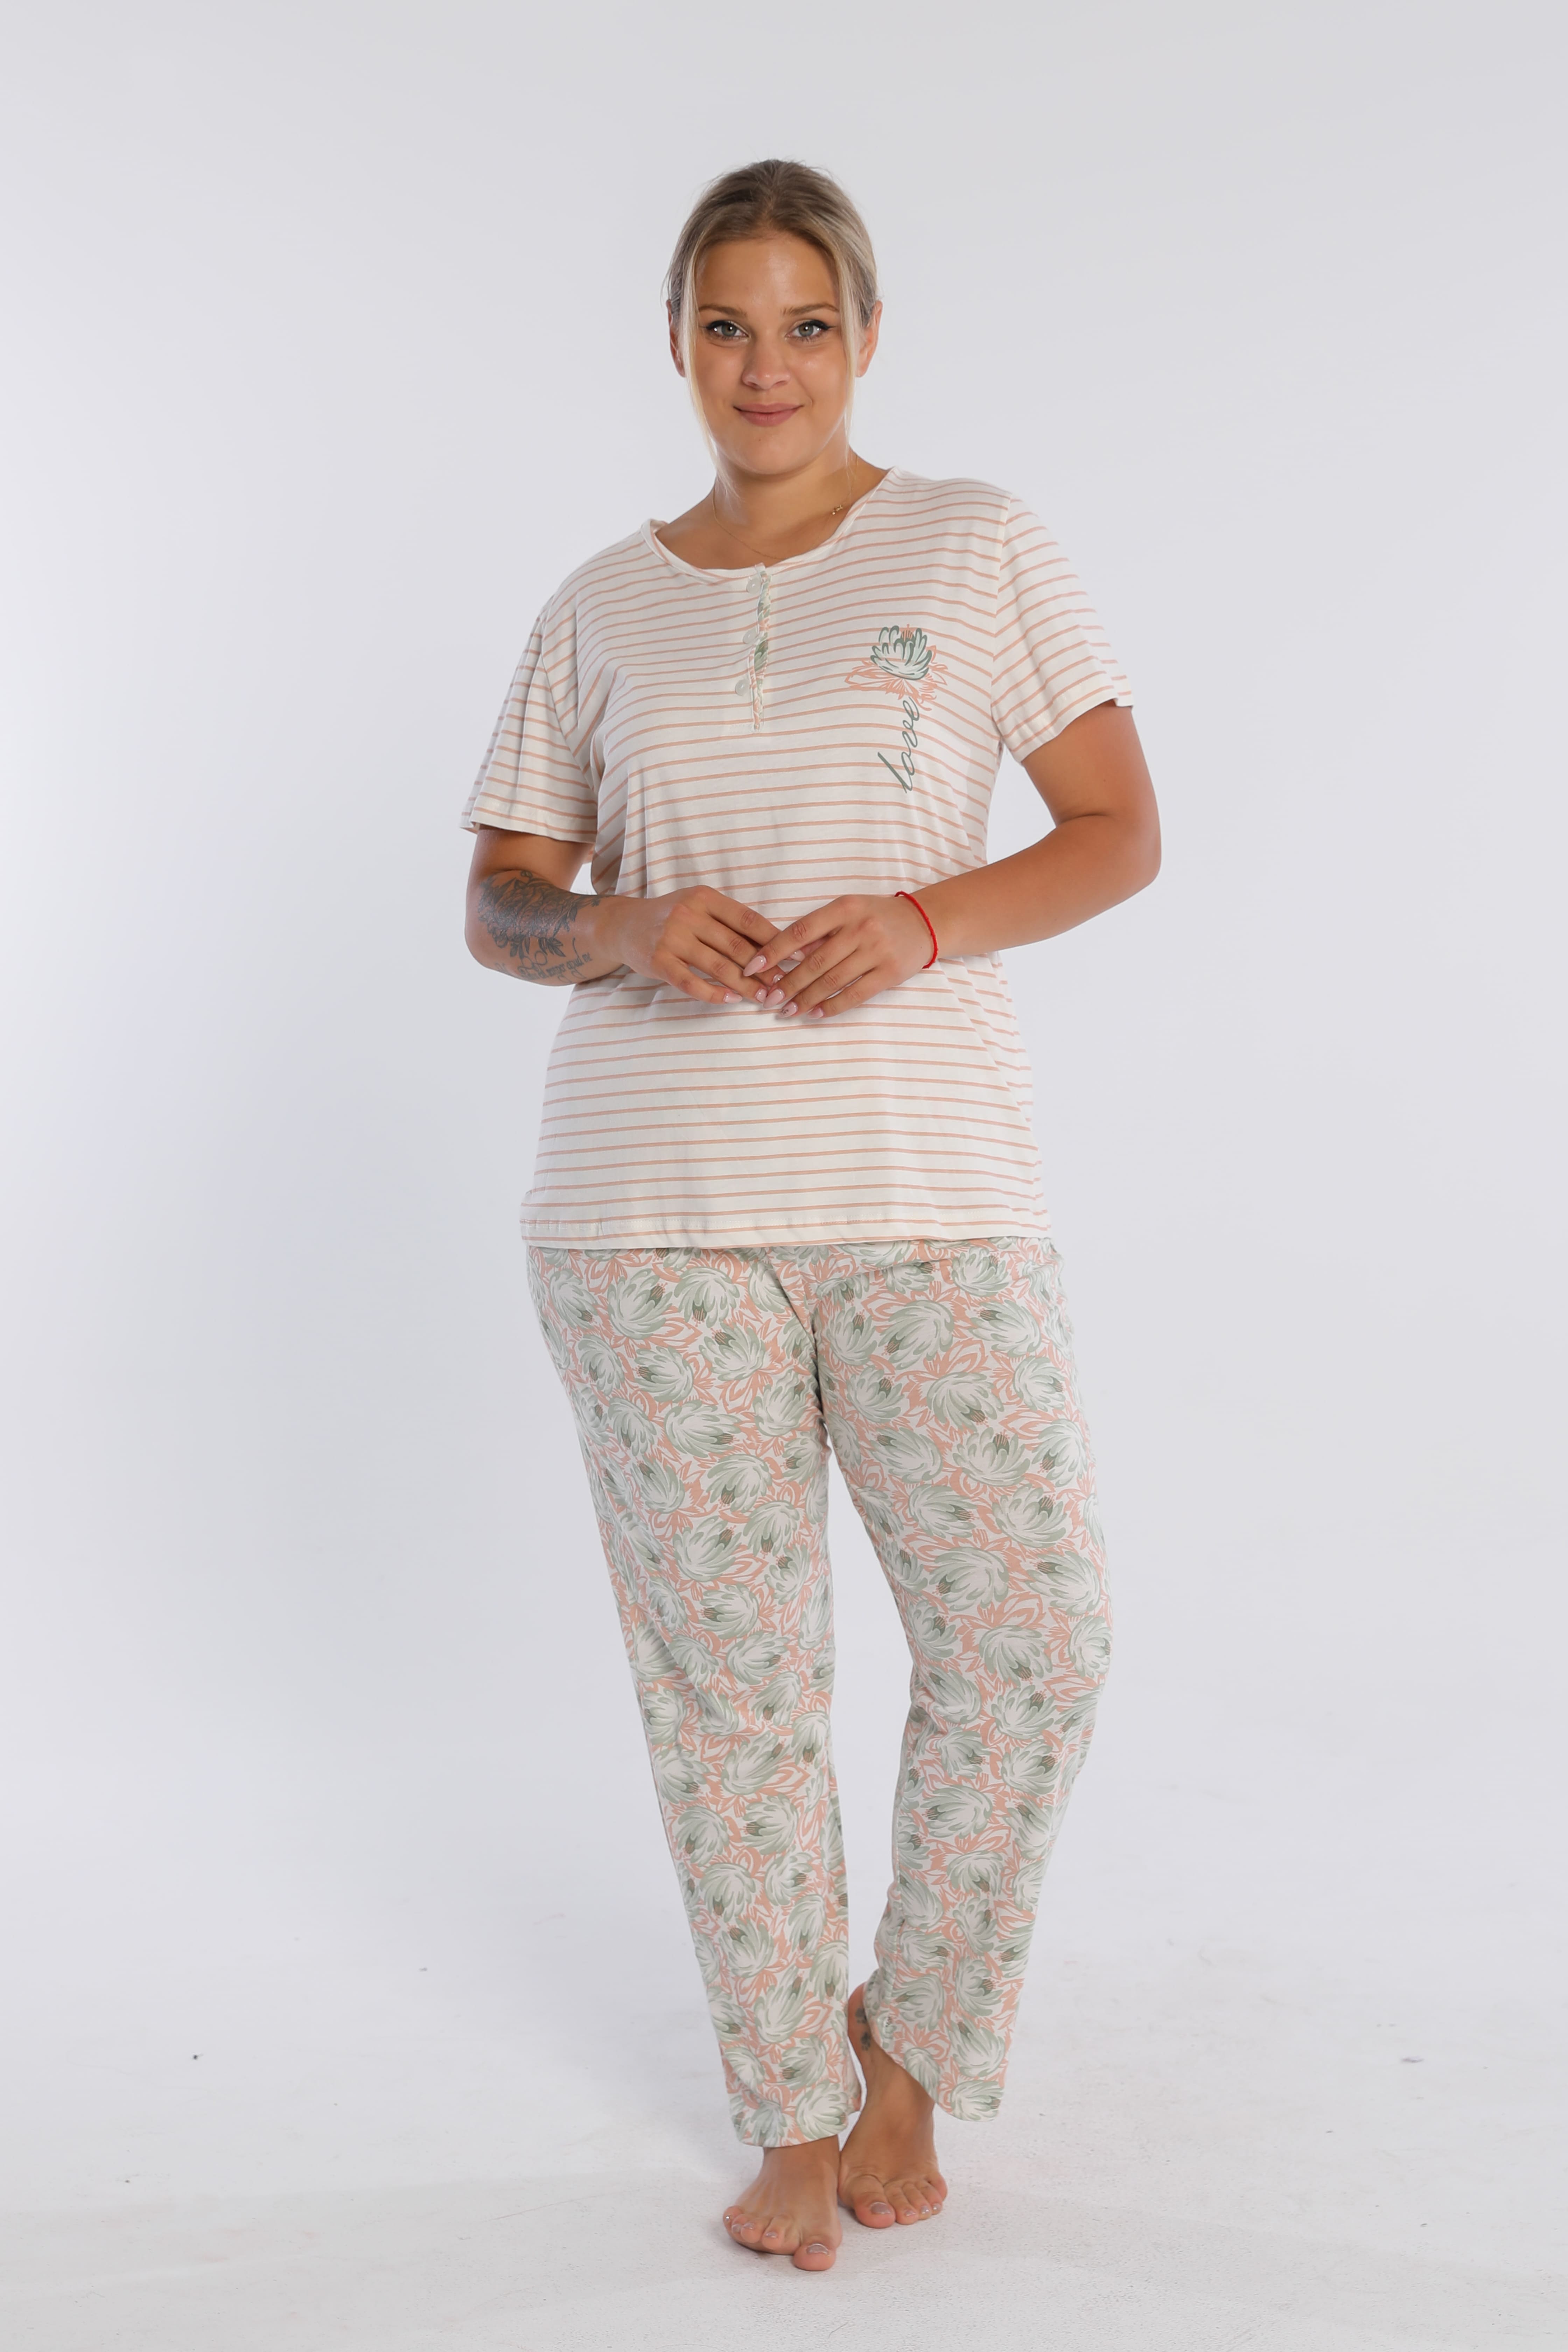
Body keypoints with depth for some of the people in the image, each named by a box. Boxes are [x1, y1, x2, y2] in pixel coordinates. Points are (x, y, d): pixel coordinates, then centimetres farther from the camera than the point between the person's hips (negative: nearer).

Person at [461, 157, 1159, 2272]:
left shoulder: (975, 546, 7)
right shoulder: (603, 606, 12)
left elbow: (1123, 834, 4)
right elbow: (499, 906, 13)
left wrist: (922, 923, -14)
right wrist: (624, 929, -10)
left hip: (931, 1186, -1)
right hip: (651, 1205, 1)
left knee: (1032, 1647, -4)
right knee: (728, 1674, 5)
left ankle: (910, 2046, 23)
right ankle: (793, 2110, 24)